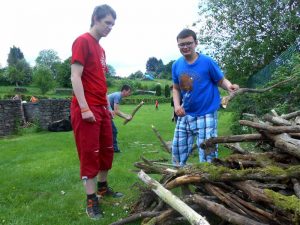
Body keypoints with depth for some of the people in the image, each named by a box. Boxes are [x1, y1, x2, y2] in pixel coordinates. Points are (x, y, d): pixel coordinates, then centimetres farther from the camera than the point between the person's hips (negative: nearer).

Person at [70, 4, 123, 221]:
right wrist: (85, 108, -20)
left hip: (102, 108, 9)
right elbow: (75, 77, -15)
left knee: (107, 150, 15)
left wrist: (107, 106, 18)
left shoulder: (100, 48, 18)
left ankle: (103, 187, 32)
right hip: (86, 109, -9)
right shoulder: (83, 41, -8)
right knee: (89, 154, -2)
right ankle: (91, 200, 10)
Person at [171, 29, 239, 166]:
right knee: (178, 151, 14)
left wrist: (229, 86, -28)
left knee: (207, 154, -1)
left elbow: (221, 80, -5)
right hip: (184, 115, 5)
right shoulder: (176, 65, 2)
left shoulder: (207, 62, -11)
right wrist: (177, 105, -5)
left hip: (206, 115, -5)